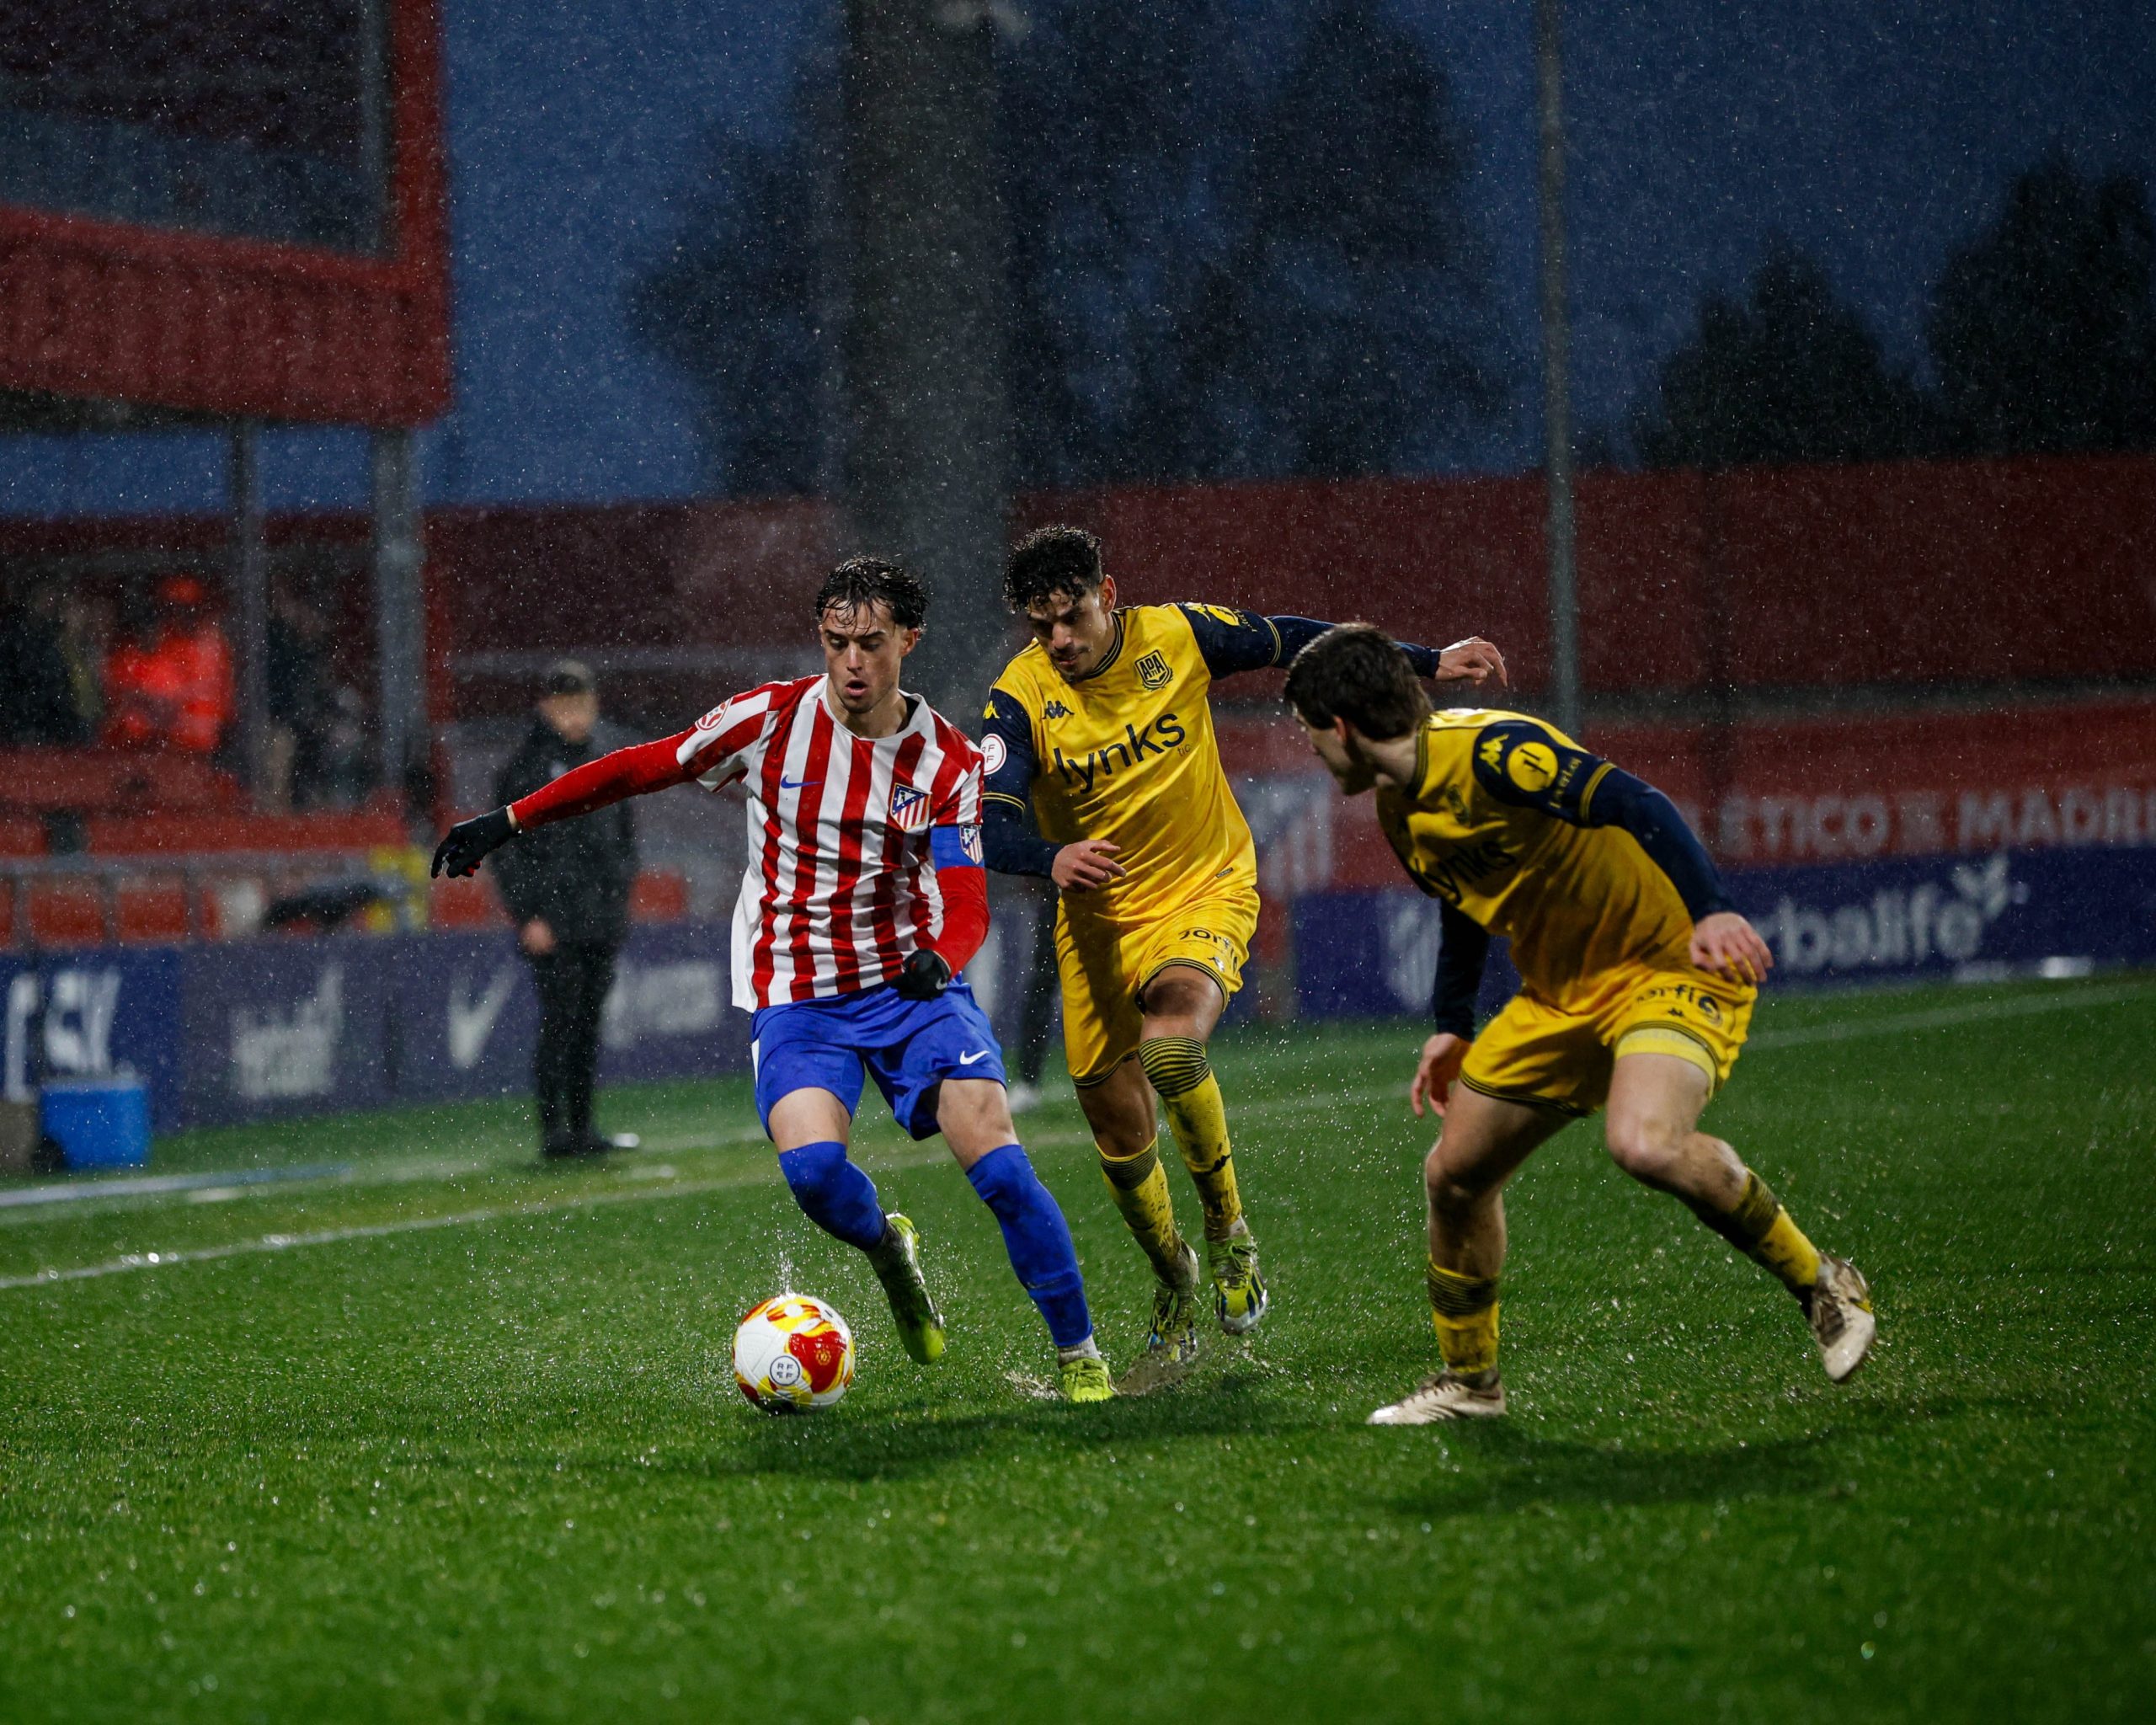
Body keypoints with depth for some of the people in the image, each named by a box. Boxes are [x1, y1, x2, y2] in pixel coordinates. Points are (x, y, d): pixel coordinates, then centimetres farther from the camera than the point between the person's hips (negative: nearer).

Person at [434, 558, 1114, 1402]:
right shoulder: (770, 720, -5)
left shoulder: (947, 758, -3)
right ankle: (886, 1249, 9)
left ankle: (1079, 1357, -3)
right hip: (795, 998, 0)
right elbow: (636, 770, 5)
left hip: (912, 983, 0)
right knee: (812, 1166, -26)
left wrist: (940, 957, -33)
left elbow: (964, 900, -10)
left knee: (997, 1157, -18)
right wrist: (507, 821, 5)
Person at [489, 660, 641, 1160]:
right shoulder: (526, 766, -4)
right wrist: (528, 916, -12)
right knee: (558, 1021, -8)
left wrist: (619, 893, 11)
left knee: (589, 1024, 8)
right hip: (553, 921, -6)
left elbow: (625, 837, 23)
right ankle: (553, 1129, -7)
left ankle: (581, 1129, 12)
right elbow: (504, 848, -6)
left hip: (602, 919, 6)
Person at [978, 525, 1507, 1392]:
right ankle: (1174, 1299, 28)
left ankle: (1230, 1235, -10)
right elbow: (993, 827, -22)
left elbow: (1290, 640, 5)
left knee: (1171, 1046, -31)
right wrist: (1053, 857, -45)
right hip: (1099, 918, 2)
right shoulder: (1020, 697, -13)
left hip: (1206, 889, -2)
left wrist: (1428, 662, 7)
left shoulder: (1176, 635, -10)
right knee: (1118, 1131, 5)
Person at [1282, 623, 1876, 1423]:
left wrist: (1710, 909, -41)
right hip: (1560, 990, 10)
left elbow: (1637, 805, -31)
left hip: (1674, 964, -10)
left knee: (1644, 1144, -34)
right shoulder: (1399, 807, 7)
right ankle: (1468, 1381, 28)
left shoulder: (1490, 752, -23)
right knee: (1455, 1173, 8)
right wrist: (1452, 1025, 21)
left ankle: (1820, 1285, -13)